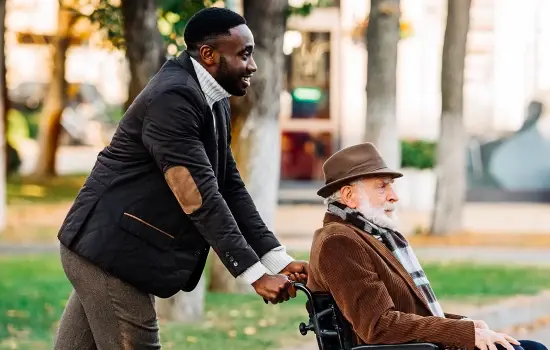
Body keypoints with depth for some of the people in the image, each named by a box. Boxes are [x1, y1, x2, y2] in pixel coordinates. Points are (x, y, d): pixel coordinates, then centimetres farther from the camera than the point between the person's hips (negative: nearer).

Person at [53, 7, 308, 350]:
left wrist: (278, 260, 1)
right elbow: (198, 197, -24)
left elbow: (230, 188, 10)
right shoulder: (172, 99, -20)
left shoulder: (216, 106, 11)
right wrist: (255, 274, -24)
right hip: (111, 250, -10)